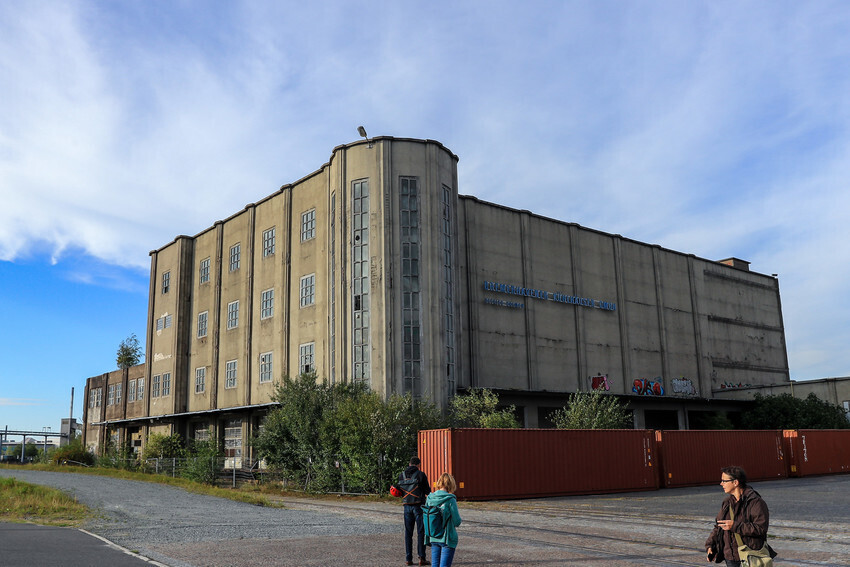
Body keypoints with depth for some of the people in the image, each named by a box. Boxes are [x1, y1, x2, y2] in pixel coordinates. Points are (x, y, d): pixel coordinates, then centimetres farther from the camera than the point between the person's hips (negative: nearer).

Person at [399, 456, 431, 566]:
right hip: (418, 505, -4)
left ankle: (409, 558, 9)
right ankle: (422, 558, -1)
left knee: (408, 532, 9)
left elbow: (400, 491, 8)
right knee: (421, 532, 2)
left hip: (407, 506, 4)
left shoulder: (401, 475, 5)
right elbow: (428, 491, -3)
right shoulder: (420, 474, -7)